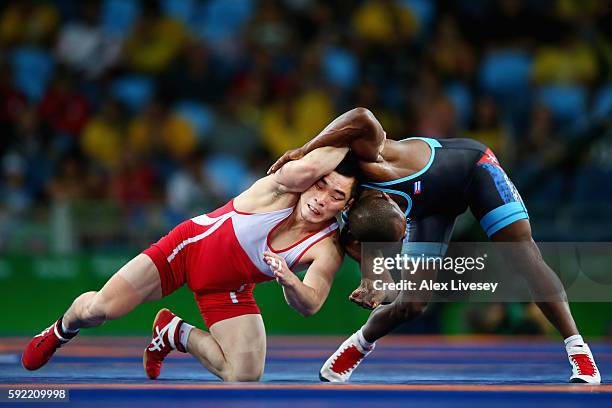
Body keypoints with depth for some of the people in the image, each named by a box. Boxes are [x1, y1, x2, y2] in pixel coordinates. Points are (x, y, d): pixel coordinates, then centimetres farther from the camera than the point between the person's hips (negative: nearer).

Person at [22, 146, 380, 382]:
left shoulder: (328, 248, -20)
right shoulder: (283, 189, -27)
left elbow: (310, 306, -30)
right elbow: (309, 165, -48)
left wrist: (289, 281, -52)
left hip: (229, 290, 3)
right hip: (189, 247, -3)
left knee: (245, 377, -16)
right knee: (99, 309, -18)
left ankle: (175, 333, 15)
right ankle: (61, 331, 23)